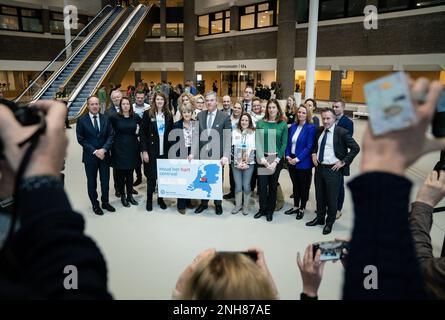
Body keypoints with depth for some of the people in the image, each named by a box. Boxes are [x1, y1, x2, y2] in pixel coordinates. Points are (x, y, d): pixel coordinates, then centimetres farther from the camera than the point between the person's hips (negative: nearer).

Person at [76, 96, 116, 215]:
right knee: (92, 182, 10)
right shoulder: (82, 120, -5)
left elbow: (110, 136, 0)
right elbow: (81, 139, -7)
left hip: (104, 155, 2)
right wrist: (94, 151, -15)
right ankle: (95, 205, 25)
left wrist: (104, 149, -14)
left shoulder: (105, 119, 3)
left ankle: (105, 202, 28)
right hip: (90, 156, -2)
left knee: (105, 180, 11)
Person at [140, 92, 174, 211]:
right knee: (152, 176, 1)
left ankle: (161, 198, 21)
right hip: (151, 151, -3)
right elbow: (142, 133, -4)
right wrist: (144, 151, -10)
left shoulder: (168, 115, 8)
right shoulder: (147, 114, -2)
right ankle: (149, 200, 16)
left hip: (165, 151, 3)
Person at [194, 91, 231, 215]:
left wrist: (226, 155, -18)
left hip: (217, 154, -3)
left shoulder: (225, 117, -4)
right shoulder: (200, 115, 6)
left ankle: (218, 204, 28)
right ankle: (204, 203, 28)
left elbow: (227, 138, -8)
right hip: (202, 154, 3)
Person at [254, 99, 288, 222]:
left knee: (273, 185, 8)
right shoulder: (260, 123, 2)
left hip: (277, 158, 0)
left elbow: (284, 144, -2)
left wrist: (276, 161, -11)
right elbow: (258, 142, -2)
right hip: (262, 158, 0)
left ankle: (270, 210, 22)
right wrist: (262, 158, -13)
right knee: (262, 184, 1)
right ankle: (262, 209, 20)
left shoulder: (283, 124, 1)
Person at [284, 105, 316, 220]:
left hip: (303, 163, -5)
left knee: (303, 186, 9)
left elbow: (309, 146, -15)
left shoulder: (311, 128, -11)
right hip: (291, 161, 5)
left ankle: (302, 209, 24)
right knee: (295, 185, 17)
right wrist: (288, 156, -3)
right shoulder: (293, 126, 6)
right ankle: (295, 207, 31)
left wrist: (297, 159, -18)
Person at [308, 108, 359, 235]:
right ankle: (320, 217, 35)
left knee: (332, 197, 6)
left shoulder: (341, 132, -12)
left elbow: (355, 148, -12)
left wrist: (343, 162, -14)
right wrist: (314, 154, 7)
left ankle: (330, 222, 24)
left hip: (333, 169, -5)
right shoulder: (319, 130, 6)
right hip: (319, 167, 6)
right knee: (319, 195, 17)